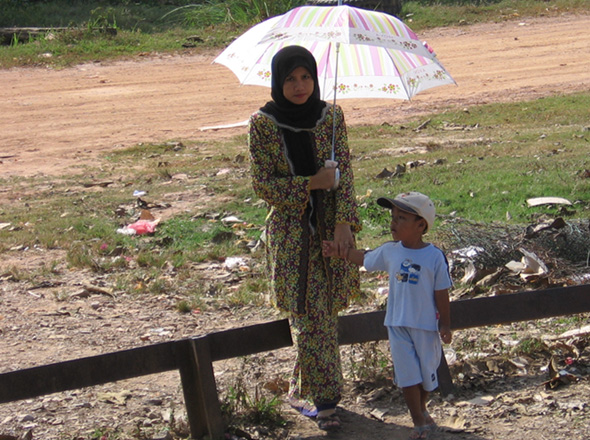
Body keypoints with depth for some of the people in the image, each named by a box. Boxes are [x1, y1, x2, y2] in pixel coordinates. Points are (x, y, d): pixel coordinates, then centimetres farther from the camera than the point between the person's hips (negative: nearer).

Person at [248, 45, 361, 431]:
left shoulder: (331, 116, 1)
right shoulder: (263, 123, -7)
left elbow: (344, 172, 1)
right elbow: (263, 184, -6)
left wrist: (344, 222, -10)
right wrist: (310, 184, -16)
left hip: (331, 228, 3)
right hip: (290, 231, -3)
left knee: (321, 314, 8)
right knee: (311, 316, -4)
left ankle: (302, 391, 24)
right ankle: (324, 399, 3)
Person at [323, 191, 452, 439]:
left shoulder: (434, 256, -12)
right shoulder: (389, 252, -2)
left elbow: (441, 293, -7)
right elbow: (364, 259, 18)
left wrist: (445, 325, -4)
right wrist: (338, 252, 17)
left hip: (426, 325, -2)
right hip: (398, 324, 2)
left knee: (427, 370, 12)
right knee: (407, 372, 1)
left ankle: (421, 409, 39)